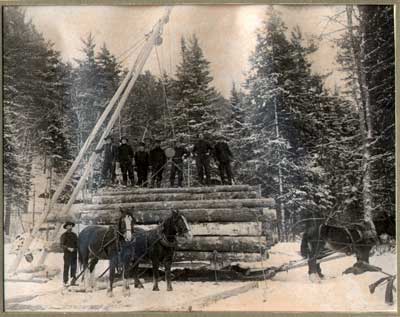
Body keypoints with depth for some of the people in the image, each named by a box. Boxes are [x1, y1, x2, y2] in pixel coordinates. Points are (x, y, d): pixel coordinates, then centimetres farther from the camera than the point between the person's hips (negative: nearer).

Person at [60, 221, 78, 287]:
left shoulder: (74, 235, 13)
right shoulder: (63, 235, -1)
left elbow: (77, 244, 16)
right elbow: (62, 245, -7)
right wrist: (68, 248, -20)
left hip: (74, 253, 5)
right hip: (67, 254, -5)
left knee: (74, 267, 4)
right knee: (66, 267, -4)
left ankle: (73, 281, 10)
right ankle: (65, 282, 0)